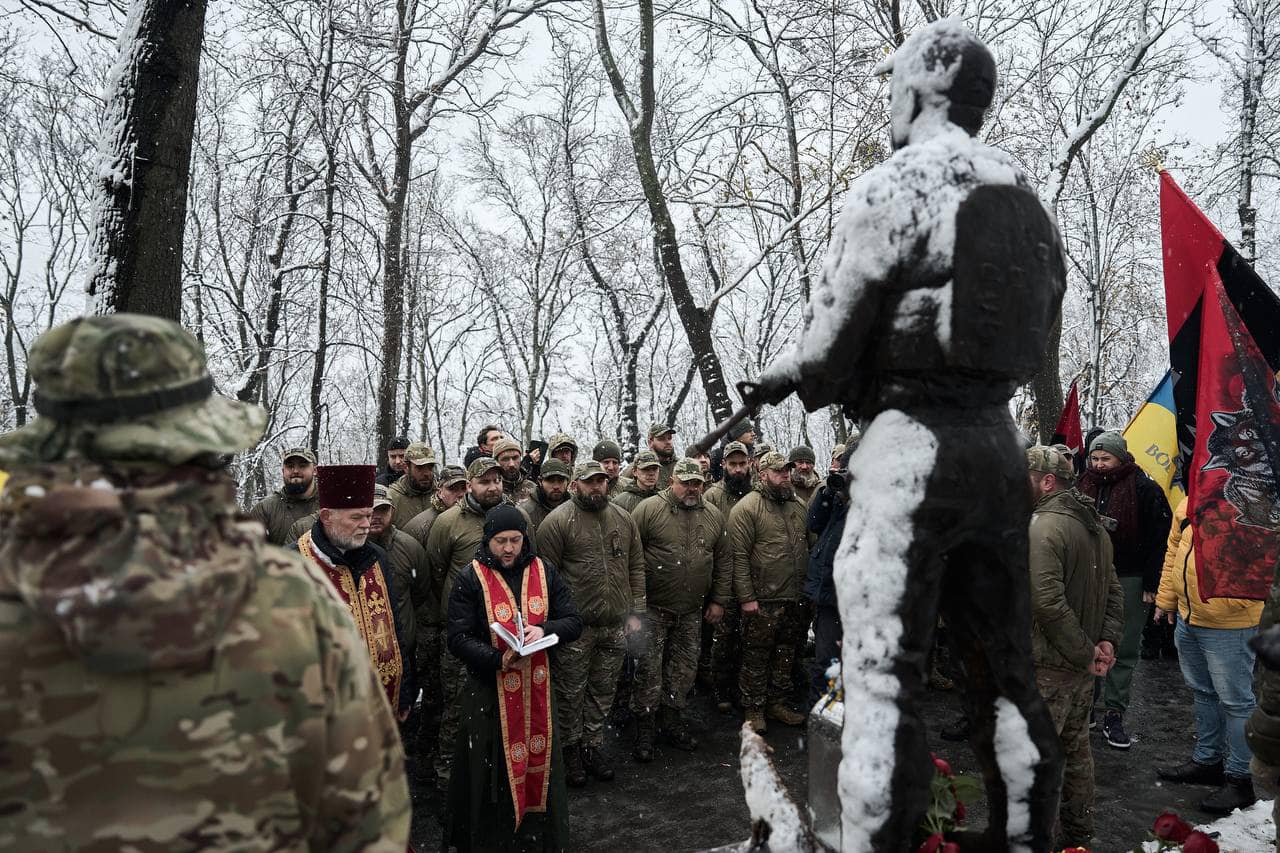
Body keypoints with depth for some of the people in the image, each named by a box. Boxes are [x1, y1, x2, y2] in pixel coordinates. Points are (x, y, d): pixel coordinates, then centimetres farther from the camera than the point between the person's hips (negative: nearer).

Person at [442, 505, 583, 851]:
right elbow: (458, 639, -11)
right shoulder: (471, 579, -6)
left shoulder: (543, 572, 3)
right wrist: (498, 659, -25)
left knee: (539, 764, 12)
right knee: (493, 774, 4)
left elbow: (574, 622, 3)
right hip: (490, 692, -3)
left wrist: (545, 630, -17)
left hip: (538, 690, 3)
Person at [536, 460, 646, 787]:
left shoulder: (624, 519, 7)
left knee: (603, 691, 16)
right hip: (575, 627, -4)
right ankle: (570, 749, 25)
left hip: (615, 626, 5)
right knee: (572, 693, 7)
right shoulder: (557, 521, -9)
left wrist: (635, 612, 7)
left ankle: (593, 745, 31)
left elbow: (636, 567, 12)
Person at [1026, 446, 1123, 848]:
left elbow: (1047, 602, -28)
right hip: (1083, 665, 10)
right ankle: (1078, 832, 35)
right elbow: (1113, 589, 15)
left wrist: (1084, 652, -18)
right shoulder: (1095, 525, 11)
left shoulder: (1043, 527, -20)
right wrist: (1107, 640, 4)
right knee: (1076, 746, 21)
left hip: (1050, 666, -10)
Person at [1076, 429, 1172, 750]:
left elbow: (1159, 540, -7)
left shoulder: (1145, 489, -6)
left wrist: (1151, 584, -10)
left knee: (1124, 651, 4)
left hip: (1129, 580, -3)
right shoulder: (1086, 486, 6)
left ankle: (1114, 715, 13)